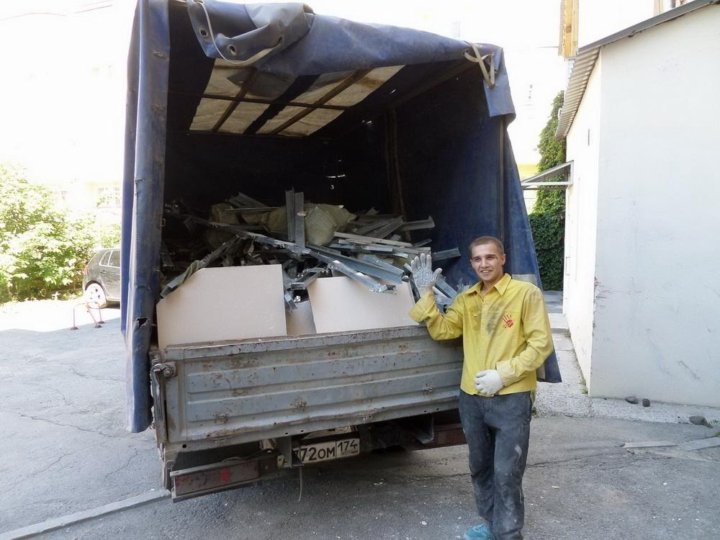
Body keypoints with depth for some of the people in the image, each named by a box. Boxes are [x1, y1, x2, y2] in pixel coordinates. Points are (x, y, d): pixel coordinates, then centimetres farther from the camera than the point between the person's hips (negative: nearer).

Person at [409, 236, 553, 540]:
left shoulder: (526, 293, -7)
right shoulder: (466, 299, 10)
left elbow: (541, 343, -10)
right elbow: (441, 331, 3)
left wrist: (503, 373, -17)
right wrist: (426, 294, -7)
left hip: (511, 399, -6)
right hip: (471, 398, 6)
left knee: (506, 475, 0)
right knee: (480, 468, 19)